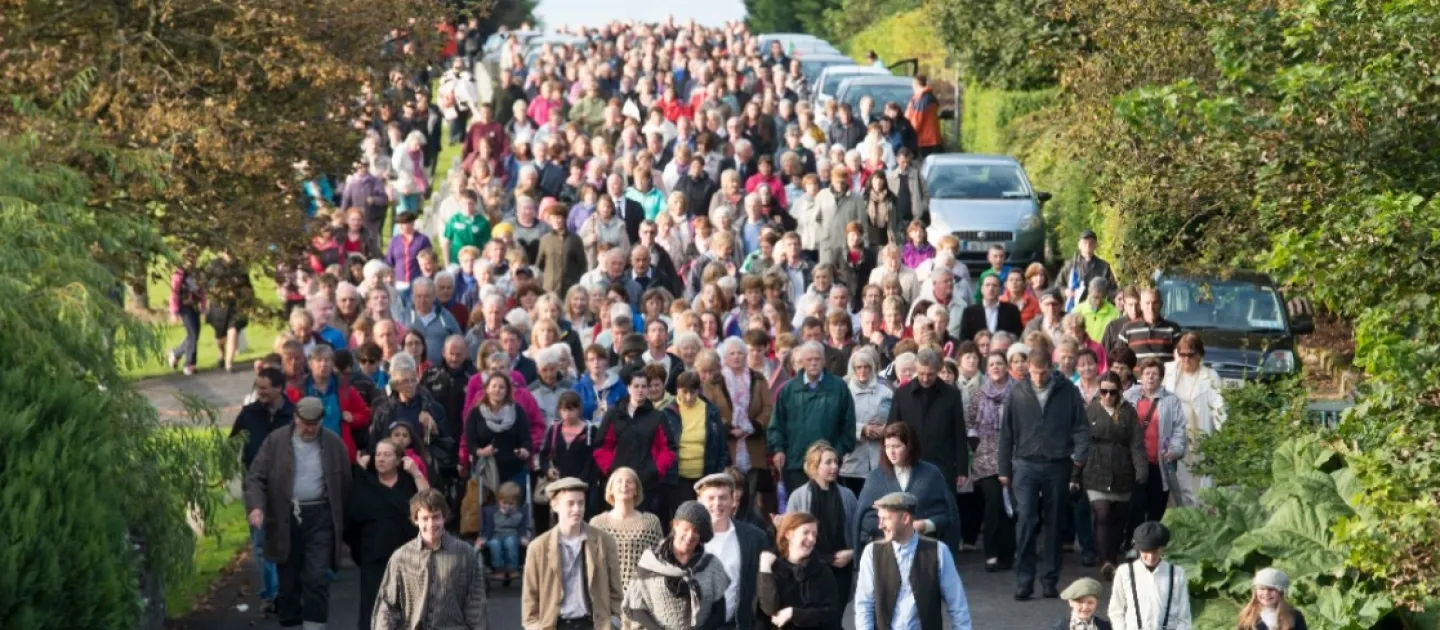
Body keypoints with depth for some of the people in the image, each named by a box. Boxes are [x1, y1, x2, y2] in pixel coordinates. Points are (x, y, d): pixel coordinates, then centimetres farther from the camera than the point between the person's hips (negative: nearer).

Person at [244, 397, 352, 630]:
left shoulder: (334, 443, 2)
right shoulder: (275, 441, -1)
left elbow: (345, 484, 5)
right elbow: (256, 477, -5)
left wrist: (343, 521, 4)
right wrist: (256, 506, -22)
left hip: (320, 516, -1)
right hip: (285, 517, 1)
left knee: (316, 577, -7)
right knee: (288, 577, 10)